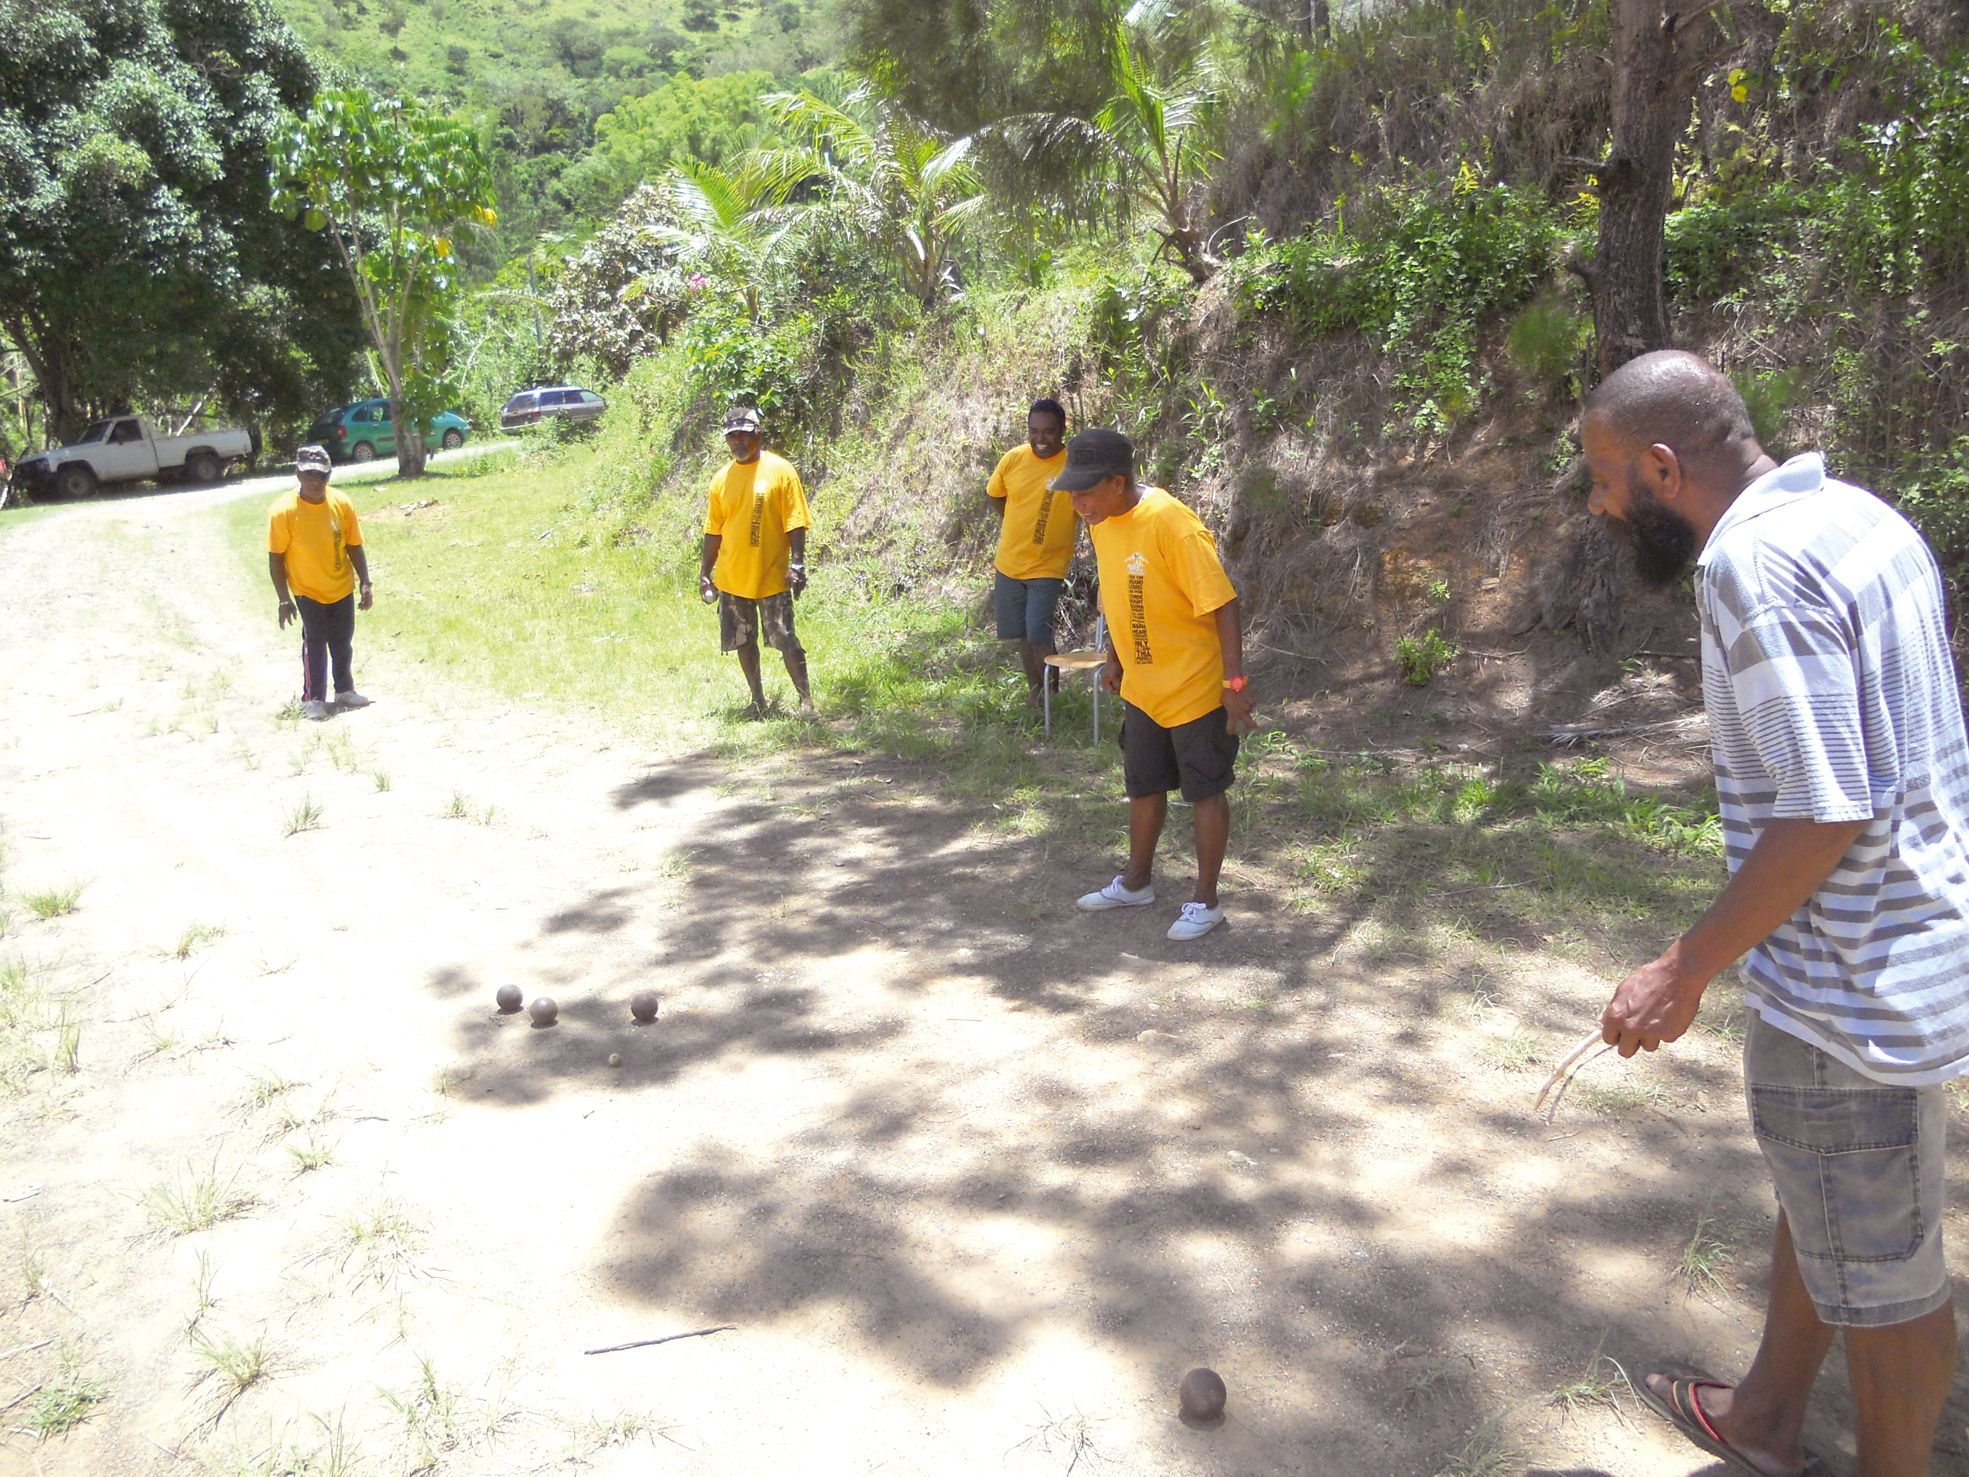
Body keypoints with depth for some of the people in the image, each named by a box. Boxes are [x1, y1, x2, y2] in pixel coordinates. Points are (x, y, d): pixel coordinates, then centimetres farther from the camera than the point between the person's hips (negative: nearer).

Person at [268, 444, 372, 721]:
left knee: (343, 642, 14)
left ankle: (345, 691, 31)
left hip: (342, 589, 4)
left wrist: (365, 583, -3)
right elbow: (276, 558, -13)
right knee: (314, 643, -1)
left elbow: (354, 547, 0)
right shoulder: (284, 510, -18)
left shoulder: (341, 504, -9)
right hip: (308, 592, -4)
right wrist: (284, 599, -14)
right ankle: (313, 699, 11)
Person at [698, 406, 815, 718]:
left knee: (785, 641, -6)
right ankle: (758, 699, 23)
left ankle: (806, 699, 4)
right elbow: (714, 532, 13)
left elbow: (795, 524, -7)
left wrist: (797, 565, -15)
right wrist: (705, 573, 11)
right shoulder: (721, 479, 8)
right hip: (732, 578, 5)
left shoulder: (780, 471, -5)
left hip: (772, 577, -5)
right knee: (743, 642, 10)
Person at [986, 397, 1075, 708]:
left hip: (1048, 568, -4)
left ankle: (1051, 694, 6)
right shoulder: (1012, 459, -6)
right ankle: (1034, 691, 31)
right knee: (1023, 634, 14)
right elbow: (995, 495, 13)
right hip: (1009, 563, 4)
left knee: (1039, 635, -13)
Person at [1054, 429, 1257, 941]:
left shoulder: (1172, 524, -26)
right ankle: (1136, 883, 37)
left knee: (1205, 793, 7)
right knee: (1144, 787, 20)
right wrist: (1114, 659, 18)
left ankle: (1205, 902, 20)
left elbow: (1222, 604, -23)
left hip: (1196, 688, -7)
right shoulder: (1101, 523, -1)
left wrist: (1235, 683, -24)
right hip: (1141, 688, 8)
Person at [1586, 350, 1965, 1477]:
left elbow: (1825, 811, -26)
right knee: (1819, 1206, 25)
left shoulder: (1756, 560, -23)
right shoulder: (1861, 516, 8)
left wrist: (1688, 972, -18)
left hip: (1853, 987, -11)